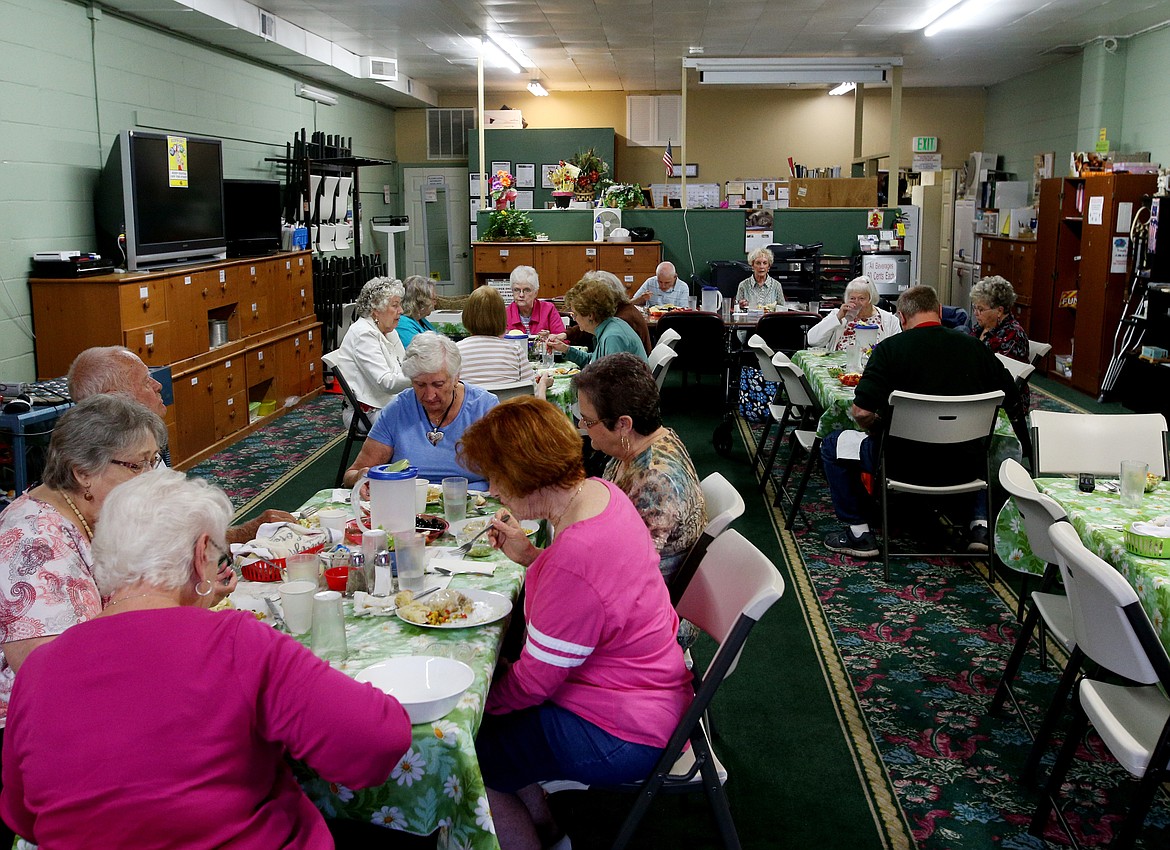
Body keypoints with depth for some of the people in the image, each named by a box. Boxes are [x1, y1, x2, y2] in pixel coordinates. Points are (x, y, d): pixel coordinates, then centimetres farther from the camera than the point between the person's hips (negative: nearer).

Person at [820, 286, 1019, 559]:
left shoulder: (890, 348, -11)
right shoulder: (975, 346, 0)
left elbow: (861, 413, -18)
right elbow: (1013, 401, 7)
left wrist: (879, 426, 5)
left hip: (908, 463, -4)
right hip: (964, 465, 5)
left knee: (834, 445, 16)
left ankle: (858, 532, 15)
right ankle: (980, 523, 27)